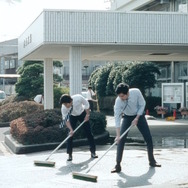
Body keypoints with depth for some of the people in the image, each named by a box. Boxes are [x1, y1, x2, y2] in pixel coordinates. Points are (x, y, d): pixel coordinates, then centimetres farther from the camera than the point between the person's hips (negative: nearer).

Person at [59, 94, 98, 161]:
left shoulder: (78, 98, -37)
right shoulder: (64, 108, -33)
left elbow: (86, 104, -16)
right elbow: (66, 119, -28)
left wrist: (87, 114, -15)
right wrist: (71, 129, -38)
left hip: (82, 114, 0)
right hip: (72, 116, 0)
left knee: (88, 132, 2)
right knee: (70, 134, -10)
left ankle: (93, 152, 11)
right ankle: (69, 154, -3)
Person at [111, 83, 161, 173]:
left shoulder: (136, 92, -30)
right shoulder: (118, 101, -31)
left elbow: (142, 105, -14)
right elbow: (117, 118, -30)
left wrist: (137, 118, -20)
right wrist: (118, 135, -34)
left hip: (139, 115, 1)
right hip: (127, 117, -1)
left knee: (148, 138, -1)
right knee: (121, 140, -14)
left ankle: (152, 160, 17)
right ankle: (118, 165, -9)